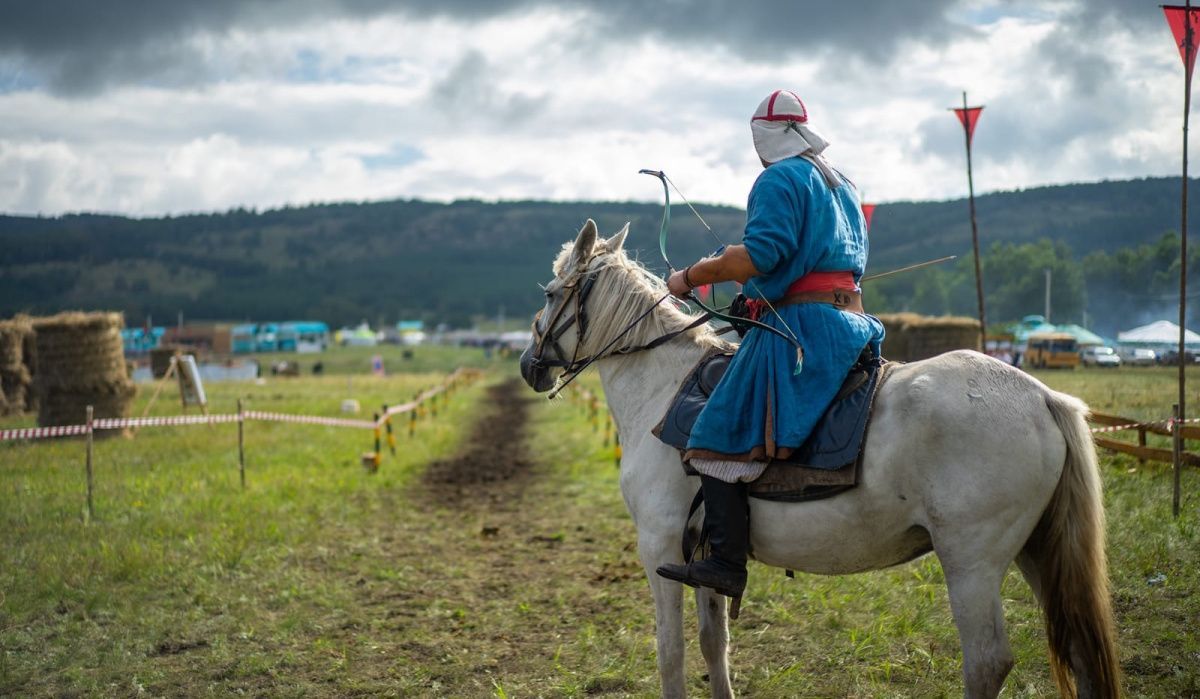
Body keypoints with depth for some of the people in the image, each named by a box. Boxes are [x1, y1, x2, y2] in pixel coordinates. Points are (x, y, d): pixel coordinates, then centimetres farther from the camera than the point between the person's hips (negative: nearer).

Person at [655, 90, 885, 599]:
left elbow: (761, 254, -19)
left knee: (724, 432, -15)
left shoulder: (780, 179, -6)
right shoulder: (842, 184, 24)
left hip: (799, 324, -10)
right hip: (848, 322, 10)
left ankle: (725, 564, -25)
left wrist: (692, 278, -8)